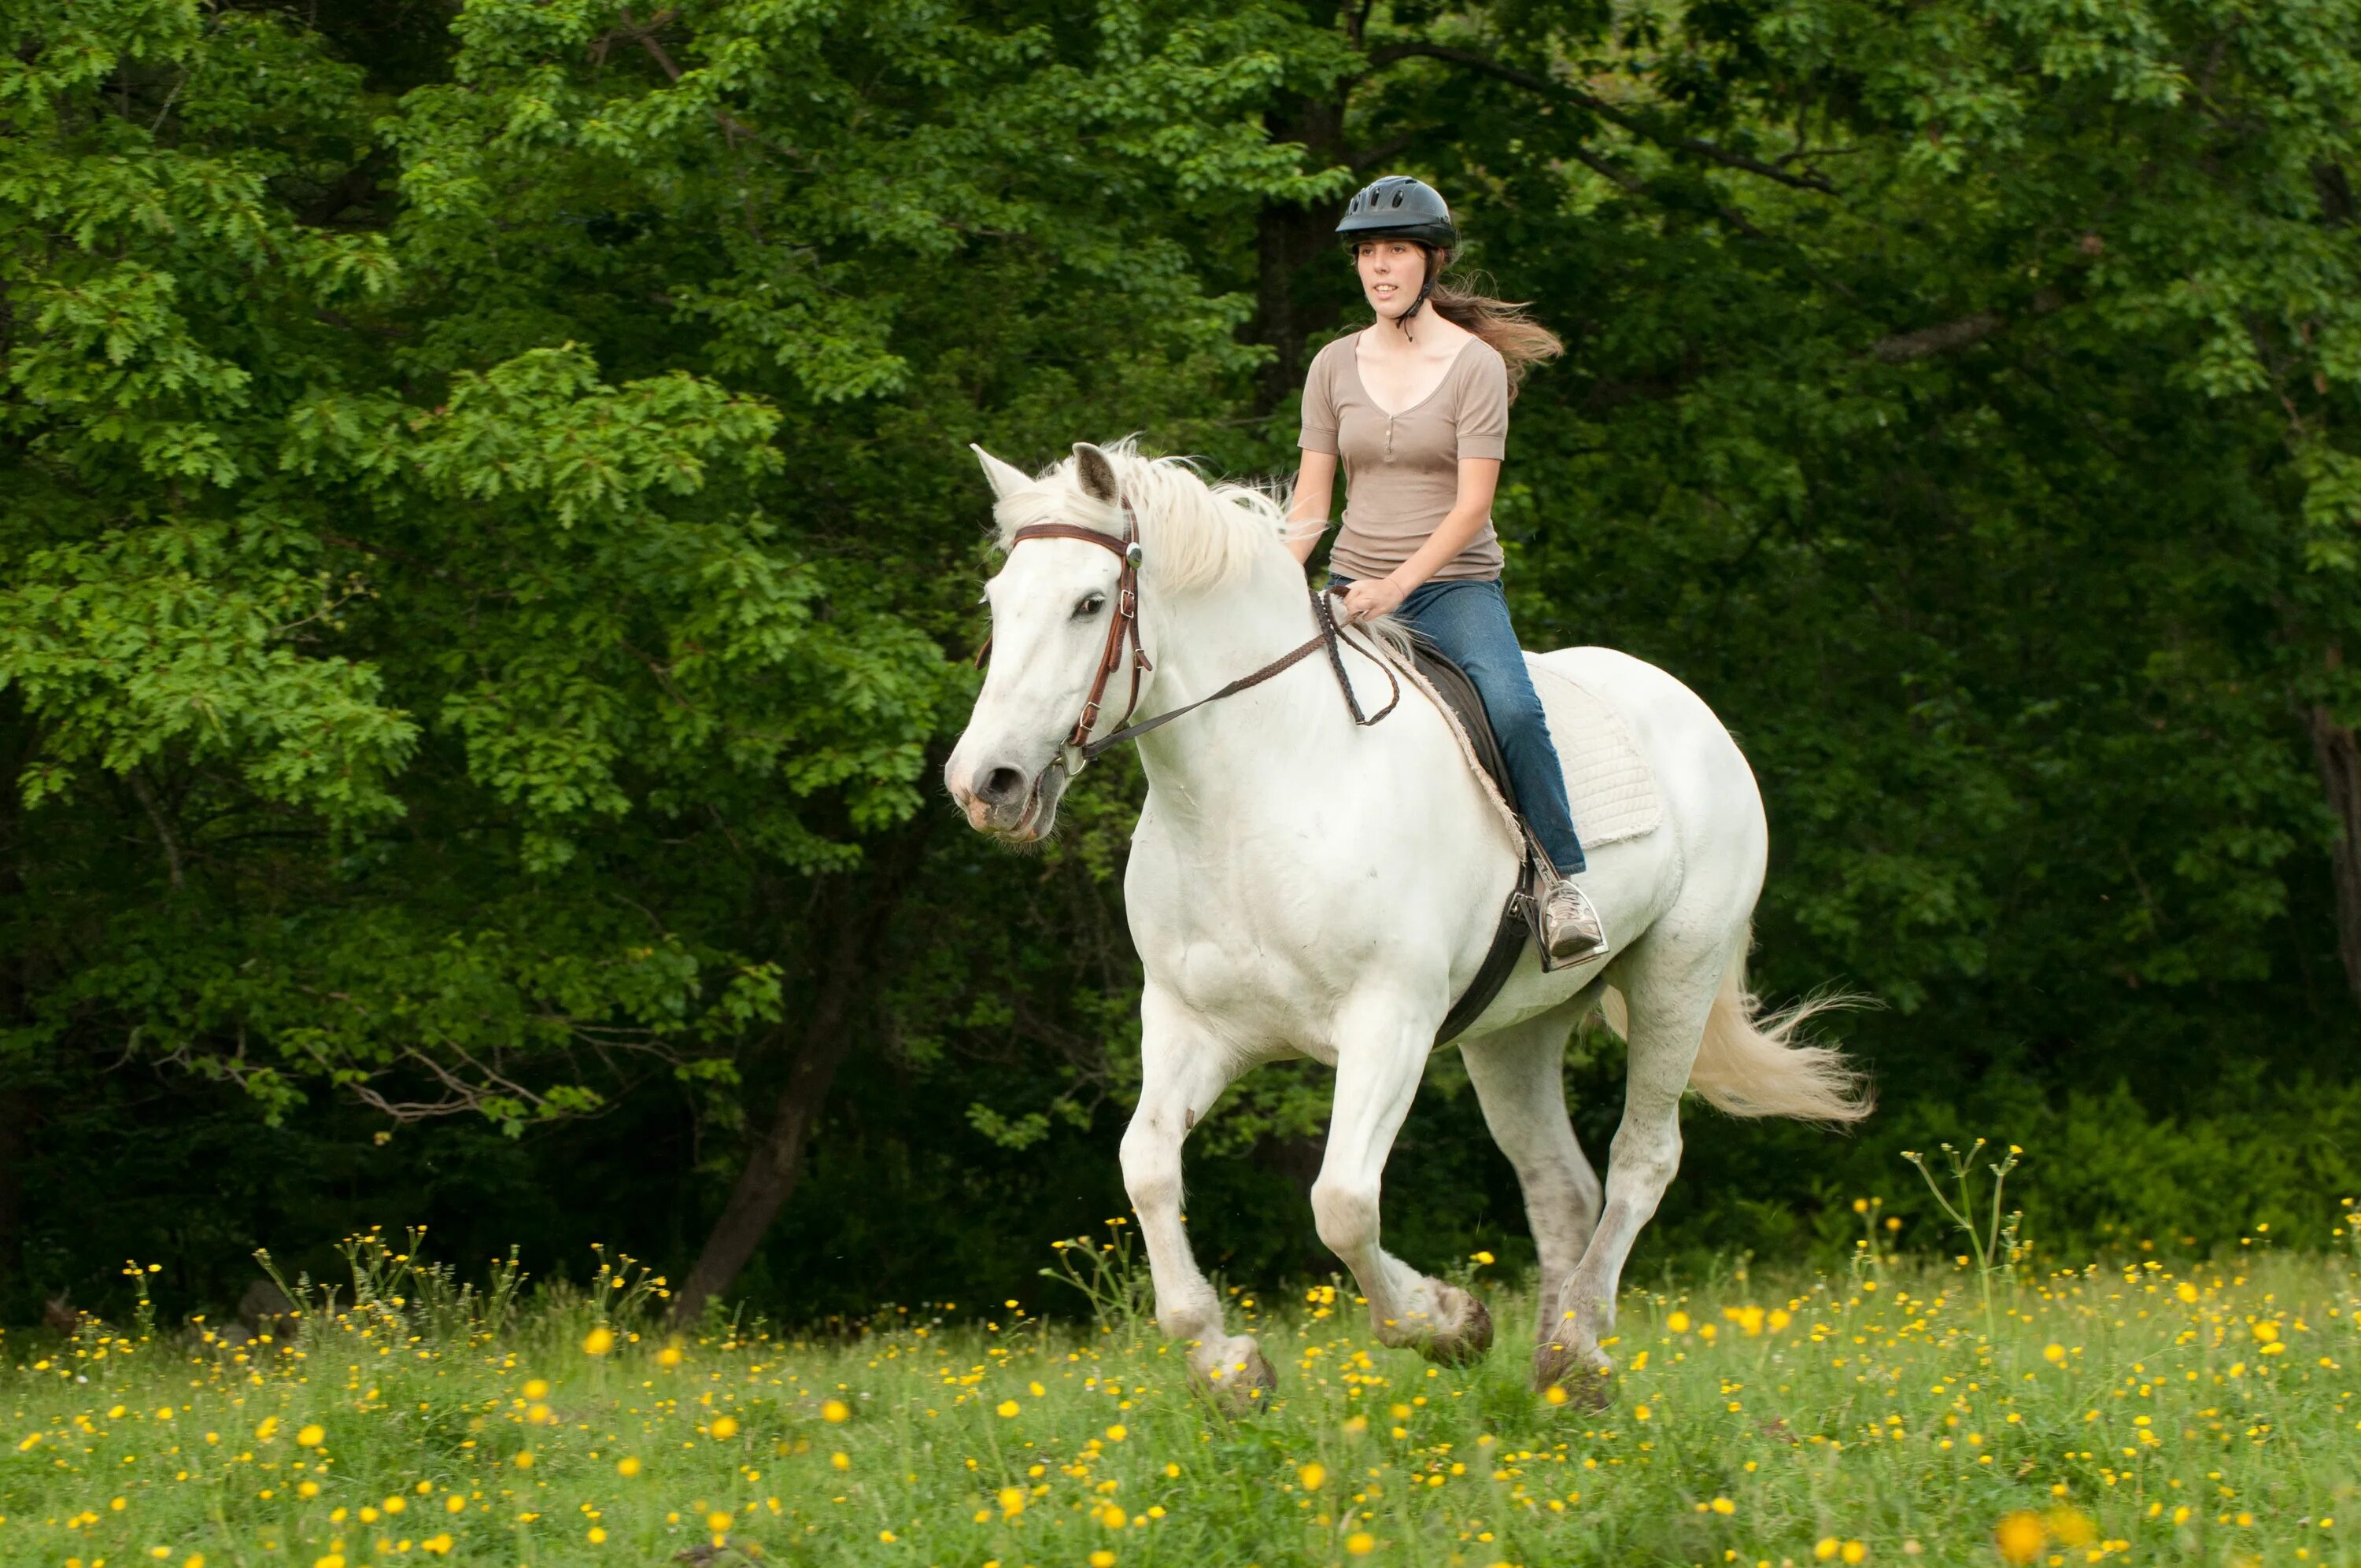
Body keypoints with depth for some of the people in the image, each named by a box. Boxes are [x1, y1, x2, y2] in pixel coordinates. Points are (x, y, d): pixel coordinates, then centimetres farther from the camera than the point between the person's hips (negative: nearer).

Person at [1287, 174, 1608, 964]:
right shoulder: (1334, 366, 7)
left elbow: (1471, 506, -12)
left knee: (1510, 705, -31)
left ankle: (1562, 879, -19)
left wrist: (1397, 585, -24)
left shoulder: (1475, 364, -5)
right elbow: (1310, 505, 6)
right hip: (1355, 588, 4)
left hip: (1456, 586, -4)